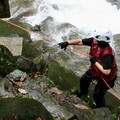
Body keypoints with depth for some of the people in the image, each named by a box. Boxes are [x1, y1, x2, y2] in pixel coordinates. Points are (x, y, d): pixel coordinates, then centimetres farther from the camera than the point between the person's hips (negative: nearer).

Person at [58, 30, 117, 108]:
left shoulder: (107, 54, -44)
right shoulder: (94, 41, -24)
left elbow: (106, 72, -44)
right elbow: (80, 41, -15)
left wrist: (95, 62, -36)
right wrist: (67, 43, -26)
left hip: (106, 76, -8)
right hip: (94, 69, 8)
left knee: (97, 95, 8)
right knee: (84, 80, 30)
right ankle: (83, 93, 63)